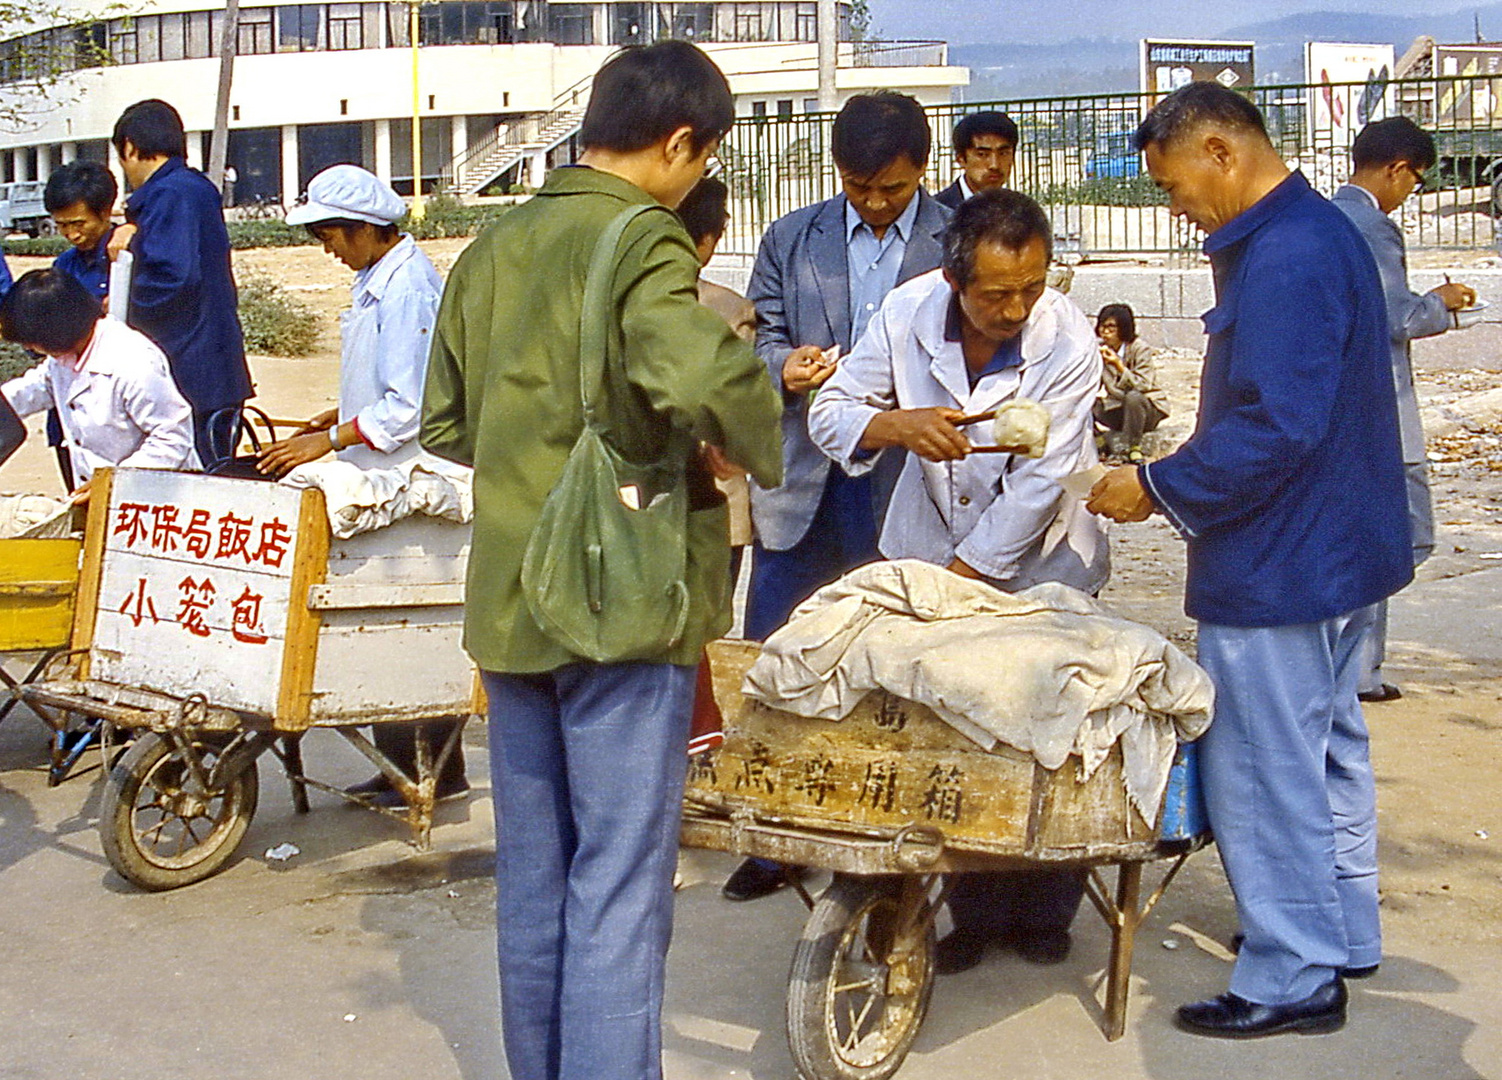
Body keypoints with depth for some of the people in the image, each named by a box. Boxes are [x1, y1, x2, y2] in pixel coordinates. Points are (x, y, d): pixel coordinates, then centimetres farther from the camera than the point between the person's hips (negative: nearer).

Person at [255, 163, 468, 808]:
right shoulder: (377, 281, 15)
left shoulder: (408, 288, -17)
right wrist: (336, 418, 14)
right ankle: (401, 764, 18)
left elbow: (411, 404, -22)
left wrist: (330, 440, -20)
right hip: (379, 485, 10)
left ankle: (436, 772, 4)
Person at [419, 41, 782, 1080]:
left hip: (510, 602, 7)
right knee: (619, 886, 0)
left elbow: (445, 424, 16)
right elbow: (695, 375, -32)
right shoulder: (643, 240, -12)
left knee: (532, 877, 16)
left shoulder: (493, 248, 10)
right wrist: (760, 444, -14)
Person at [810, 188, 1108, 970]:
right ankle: (976, 914, 11)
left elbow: (1036, 486, -21)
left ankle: (1045, 913, 16)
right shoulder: (908, 313, -15)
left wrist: (957, 576, -19)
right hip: (933, 548, 2)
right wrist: (898, 424, -32)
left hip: (1040, 561, -2)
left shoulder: (1068, 341, -22)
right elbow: (829, 411, -10)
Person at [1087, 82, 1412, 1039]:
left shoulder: (1284, 259, -23)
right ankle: (1343, 935, 34)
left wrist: (1159, 487, -17)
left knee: (1266, 773, -1)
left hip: (1280, 566, -11)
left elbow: (1276, 428, -27)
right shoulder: (1321, 233, 11)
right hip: (1342, 550, 11)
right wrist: (1182, 482, 15)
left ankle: (1294, 979, 9)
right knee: (1329, 749, 20)